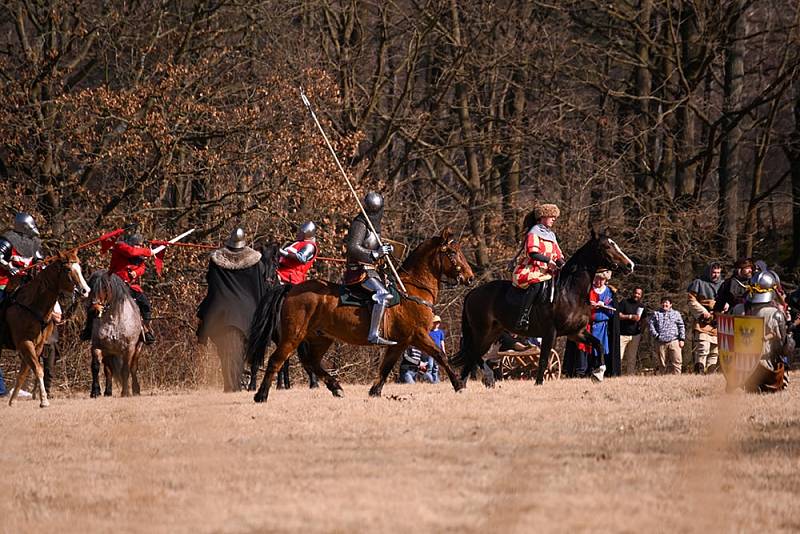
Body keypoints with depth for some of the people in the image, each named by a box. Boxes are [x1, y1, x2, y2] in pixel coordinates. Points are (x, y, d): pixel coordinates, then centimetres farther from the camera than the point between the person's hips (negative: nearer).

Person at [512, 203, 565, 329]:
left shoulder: (551, 235, 21)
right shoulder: (534, 233, -5)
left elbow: (558, 255, 22)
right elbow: (532, 253, -19)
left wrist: (562, 265, 3)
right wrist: (548, 260, -22)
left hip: (545, 271, 9)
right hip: (527, 271, -9)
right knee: (538, 283, -38)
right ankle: (523, 318, -40)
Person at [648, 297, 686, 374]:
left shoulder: (676, 313, 16)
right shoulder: (656, 314, 15)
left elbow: (681, 327, 12)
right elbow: (651, 325, 7)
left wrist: (681, 339, 2)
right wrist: (656, 335, -6)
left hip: (674, 341, -1)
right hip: (660, 342, 1)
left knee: (676, 362, -10)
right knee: (661, 364, 2)